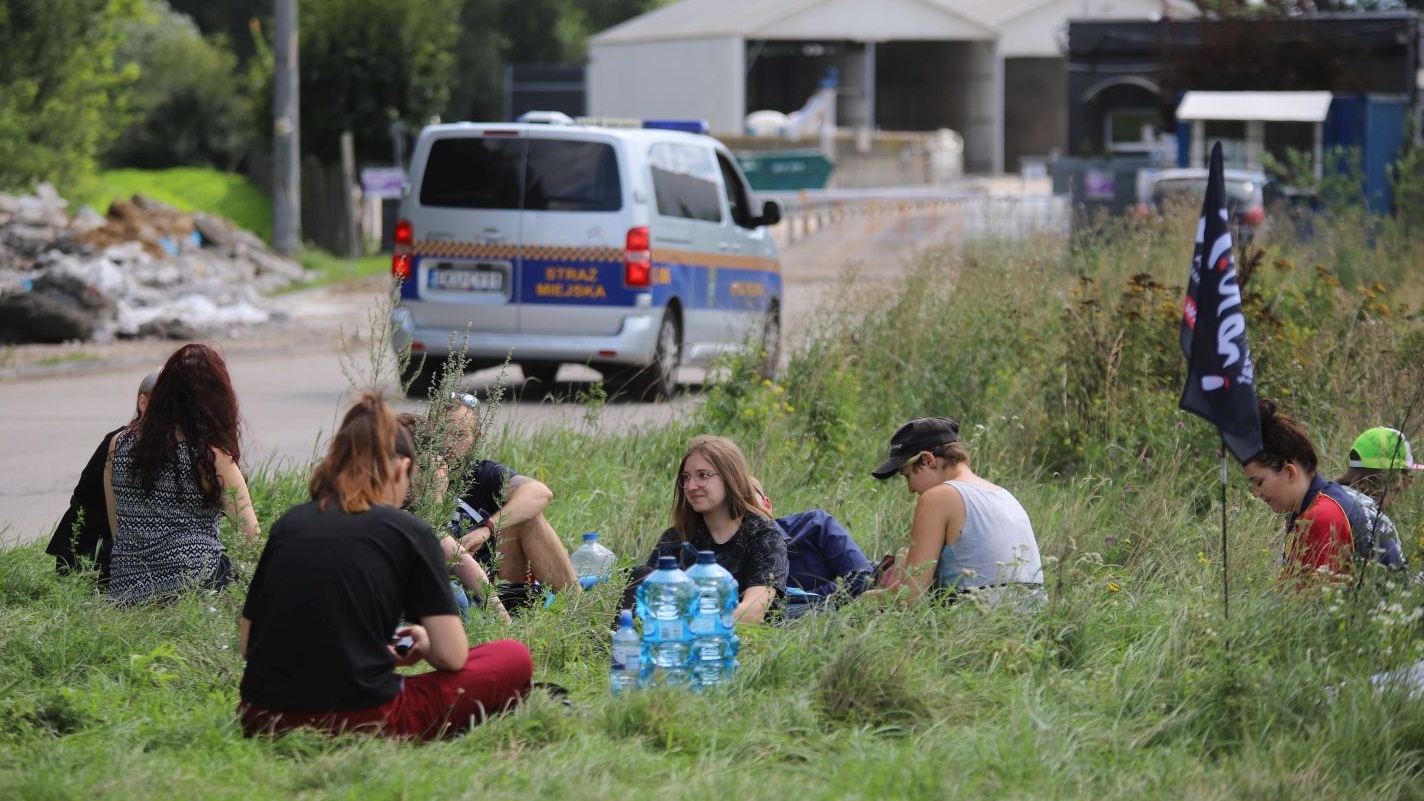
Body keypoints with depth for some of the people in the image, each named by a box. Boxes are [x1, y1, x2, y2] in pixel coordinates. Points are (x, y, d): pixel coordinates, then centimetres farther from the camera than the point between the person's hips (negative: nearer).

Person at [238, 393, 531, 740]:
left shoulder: (288, 523, 11)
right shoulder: (409, 532, 1)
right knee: (514, 659, 11)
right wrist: (421, 645, 21)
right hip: (358, 721, -5)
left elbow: (246, 643, 17)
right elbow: (451, 656, -3)